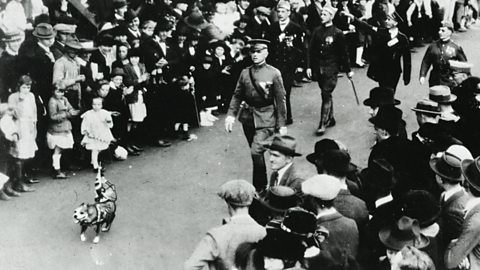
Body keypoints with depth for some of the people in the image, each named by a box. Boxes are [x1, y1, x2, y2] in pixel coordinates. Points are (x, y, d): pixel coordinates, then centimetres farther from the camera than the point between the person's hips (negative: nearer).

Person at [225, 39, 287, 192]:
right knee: (255, 153, 14)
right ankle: (263, 183, 33)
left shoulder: (274, 73, -7)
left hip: (265, 119, -5)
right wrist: (231, 114, -7)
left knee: (256, 152, -19)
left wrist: (281, 124, -7)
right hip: (248, 117, 5)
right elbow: (237, 95, 7)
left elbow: (280, 100, -5)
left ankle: (259, 188, -4)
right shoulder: (245, 73, 4)